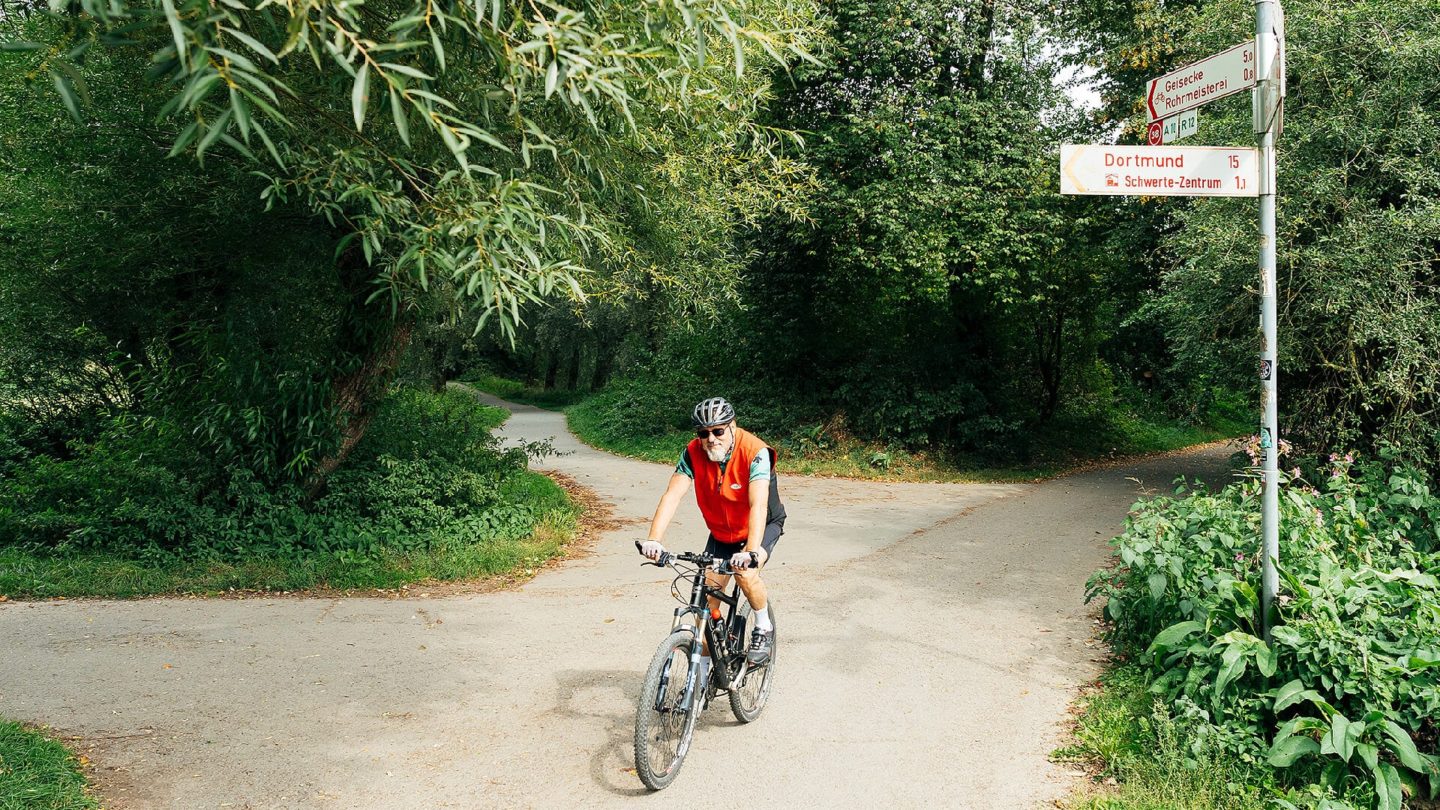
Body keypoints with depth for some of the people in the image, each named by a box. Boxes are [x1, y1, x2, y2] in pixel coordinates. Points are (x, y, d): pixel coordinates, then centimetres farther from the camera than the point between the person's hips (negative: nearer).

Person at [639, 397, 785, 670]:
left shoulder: (755, 452, -31)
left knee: (745, 573, -30)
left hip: (762, 525, -4)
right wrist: (654, 539, -44)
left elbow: (758, 505, -41)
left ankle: (764, 627, 0)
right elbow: (672, 495, -29)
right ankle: (702, 668, 14)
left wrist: (752, 551, -55)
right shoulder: (694, 452, -20)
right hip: (721, 532, 4)